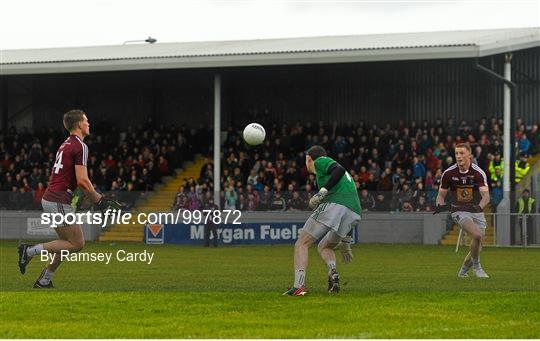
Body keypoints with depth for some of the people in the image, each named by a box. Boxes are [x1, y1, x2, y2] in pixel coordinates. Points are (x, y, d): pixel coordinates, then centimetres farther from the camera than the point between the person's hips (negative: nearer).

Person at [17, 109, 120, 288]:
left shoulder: (66, 145, 17)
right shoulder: (81, 146, -12)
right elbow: (82, 181, -19)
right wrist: (99, 200, -6)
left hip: (49, 198, 9)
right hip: (60, 202, -9)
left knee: (67, 243, 16)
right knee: (77, 244, -3)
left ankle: (44, 281, 14)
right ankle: (30, 250, -6)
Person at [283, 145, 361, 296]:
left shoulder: (320, 161, 13)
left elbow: (339, 170, -9)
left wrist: (323, 191, -12)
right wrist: (345, 241, 40)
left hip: (333, 205, -8)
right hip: (354, 214, 8)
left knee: (302, 244, 0)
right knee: (324, 247, 25)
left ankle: (298, 286, -16)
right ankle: (332, 271, -7)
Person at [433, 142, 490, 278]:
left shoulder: (478, 173, -14)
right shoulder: (449, 173, -9)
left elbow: (486, 196, -25)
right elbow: (441, 194, 3)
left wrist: (479, 207, -46)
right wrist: (440, 206, -19)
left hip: (476, 211, 2)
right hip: (459, 211, -2)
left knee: (477, 245, 3)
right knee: (477, 235, -26)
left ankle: (464, 270, 32)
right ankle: (476, 266, -5)